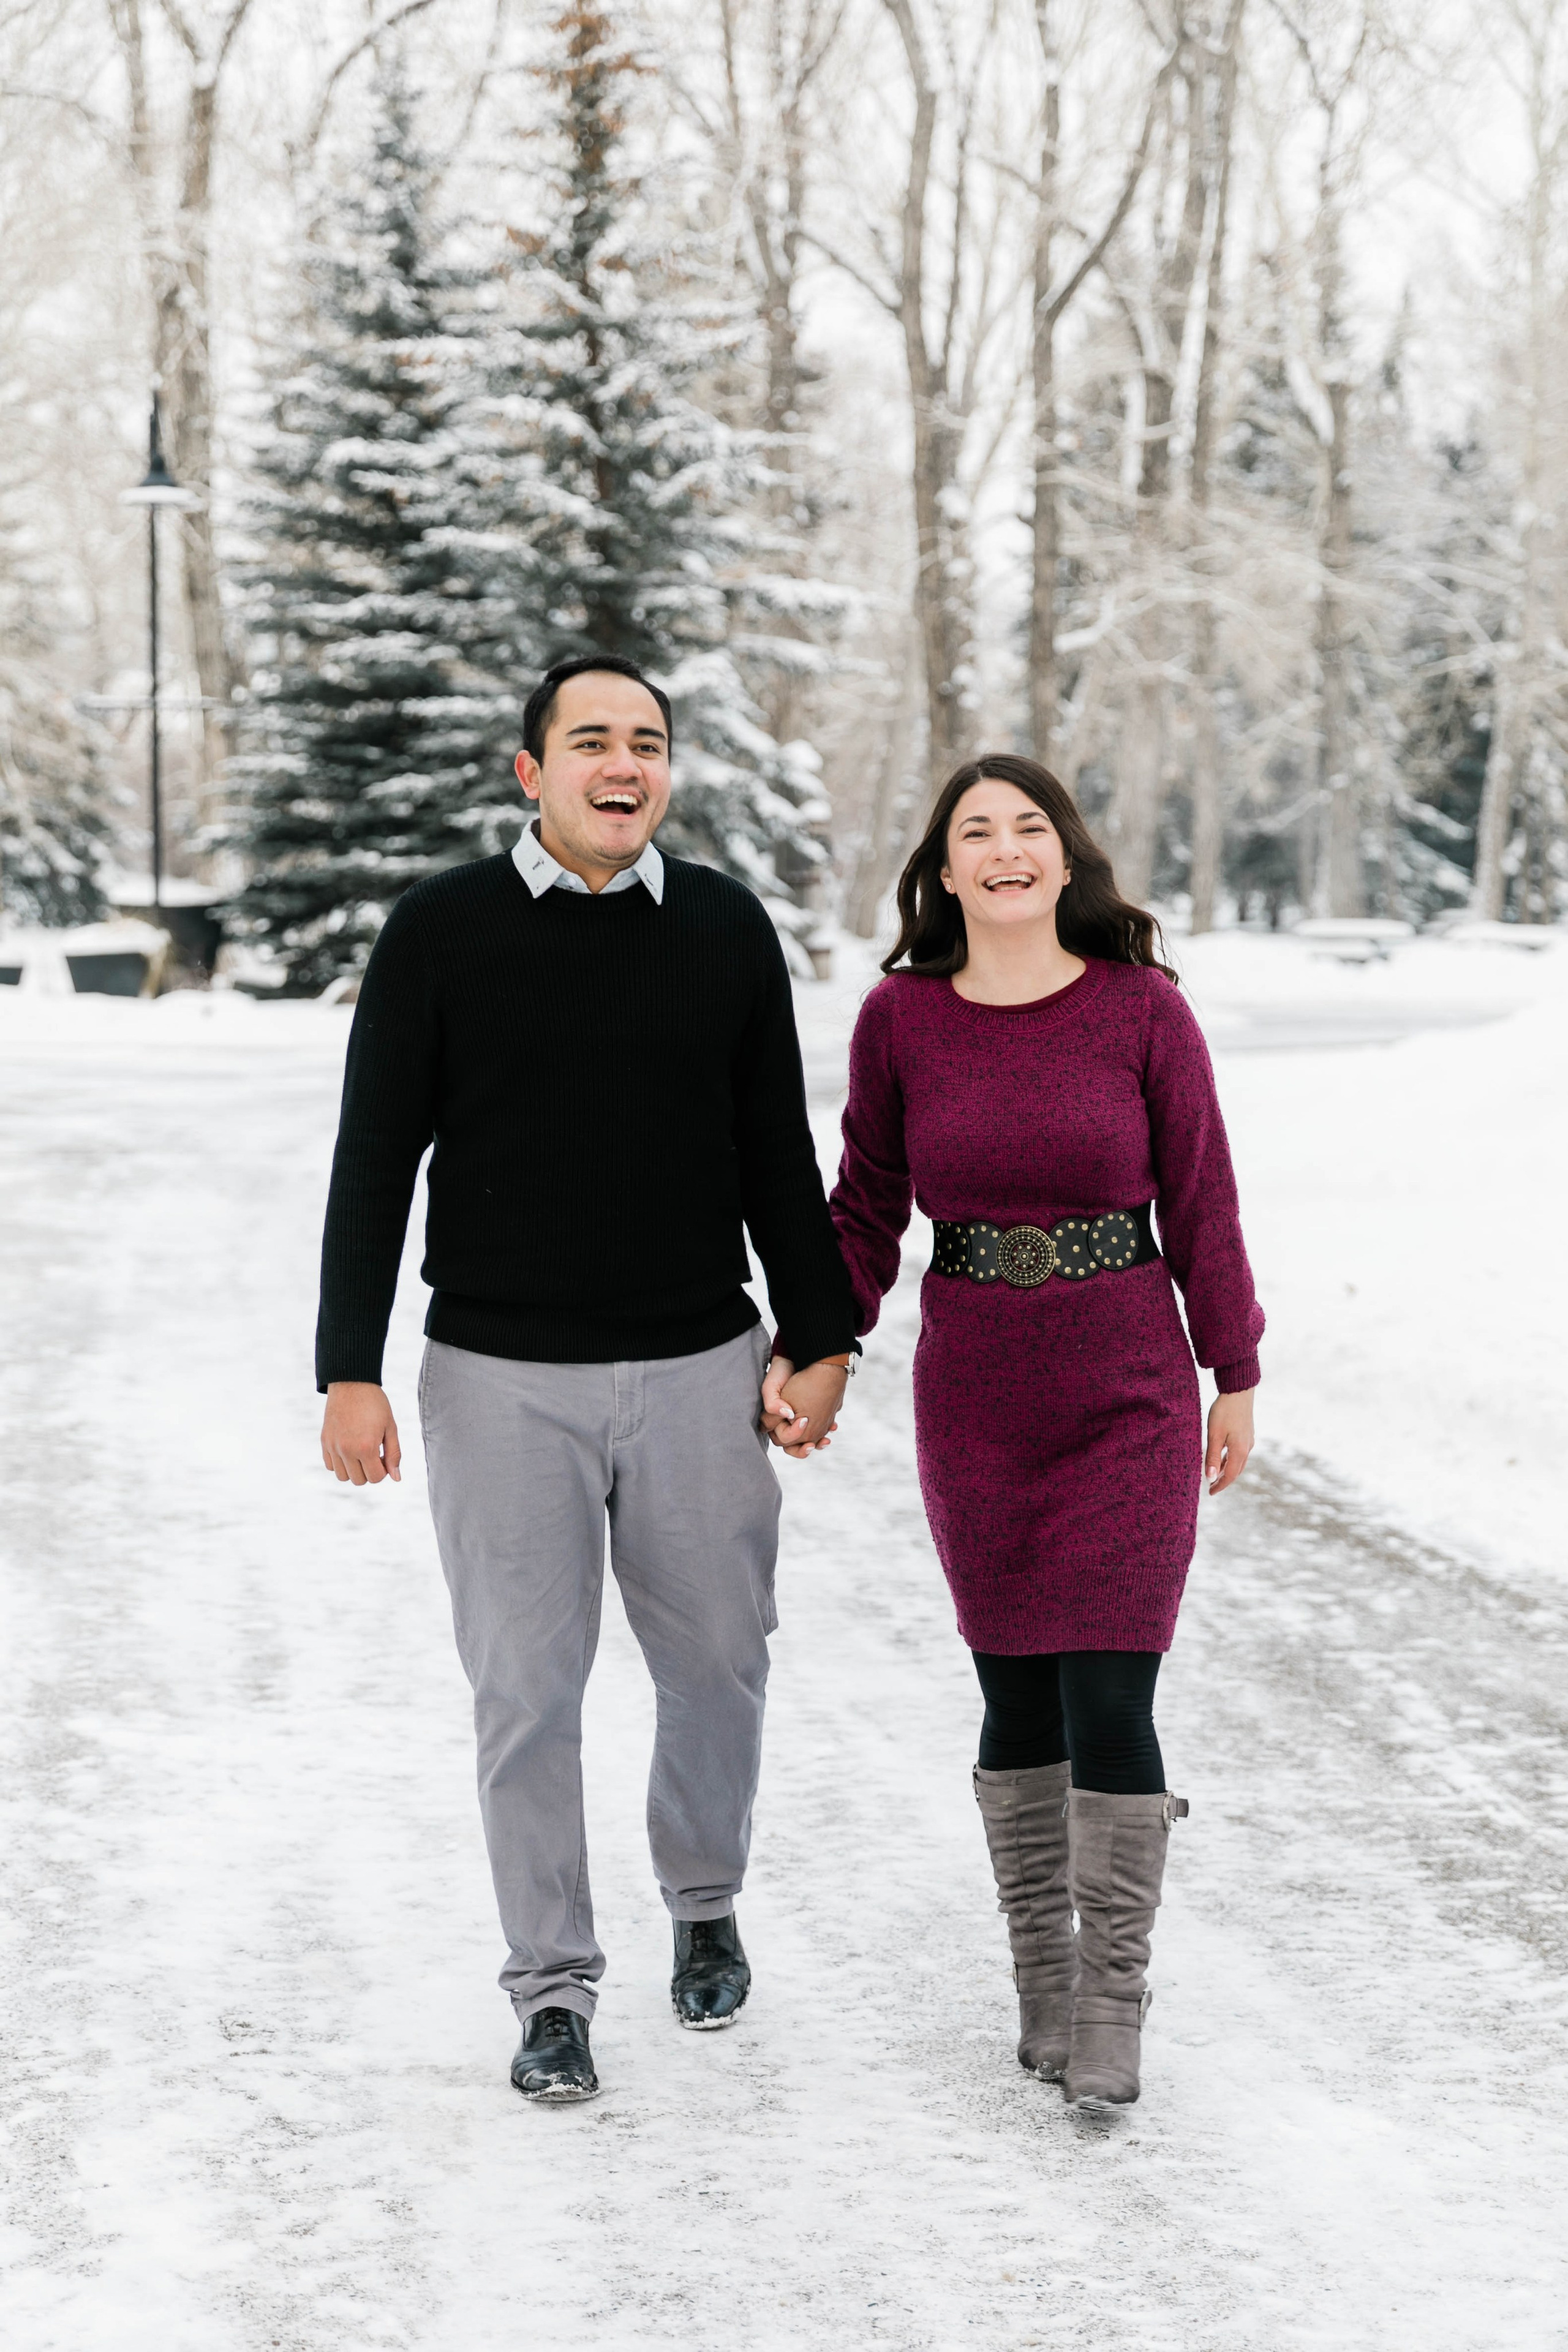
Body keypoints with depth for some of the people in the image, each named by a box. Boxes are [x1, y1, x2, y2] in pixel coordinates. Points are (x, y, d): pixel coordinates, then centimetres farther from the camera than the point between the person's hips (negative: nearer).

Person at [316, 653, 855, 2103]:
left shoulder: (726, 928, 3)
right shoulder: (442, 931, -3)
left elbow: (778, 1155, 9)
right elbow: (376, 1160, -2)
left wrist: (820, 1342, 5)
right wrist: (351, 1369, -7)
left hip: (698, 1369, 2)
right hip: (502, 1379, -2)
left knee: (718, 1661, 11)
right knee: (527, 1691, 2)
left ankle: (704, 1903, 37)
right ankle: (554, 1988, 16)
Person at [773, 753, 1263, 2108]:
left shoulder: (1142, 1008, -6)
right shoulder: (901, 1019, -1)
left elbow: (1200, 1197, 1)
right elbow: (868, 1208, 8)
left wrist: (1236, 1376, 4)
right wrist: (810, 1349, -2)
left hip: (1128, 1394, -2)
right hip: (975, 1395, 2)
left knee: (1111, 1700, -6)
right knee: (1018, 1693, 7)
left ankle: (1112, 2005, 7)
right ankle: (1043, 1975, 23)